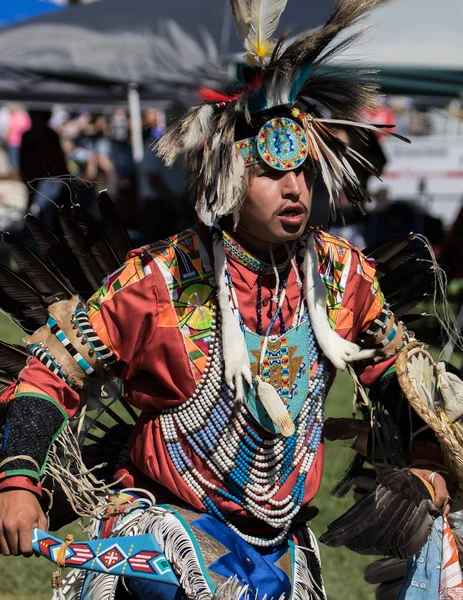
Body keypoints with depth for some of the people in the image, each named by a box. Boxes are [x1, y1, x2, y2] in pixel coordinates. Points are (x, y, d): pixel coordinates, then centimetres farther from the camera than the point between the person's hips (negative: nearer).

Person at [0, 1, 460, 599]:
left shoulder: (340, 273, -4)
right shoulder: (160, 279, -15)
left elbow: (403, 367, 14)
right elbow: (54, 369, -10)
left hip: (282, 541, 5)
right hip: (166, 521, -5)